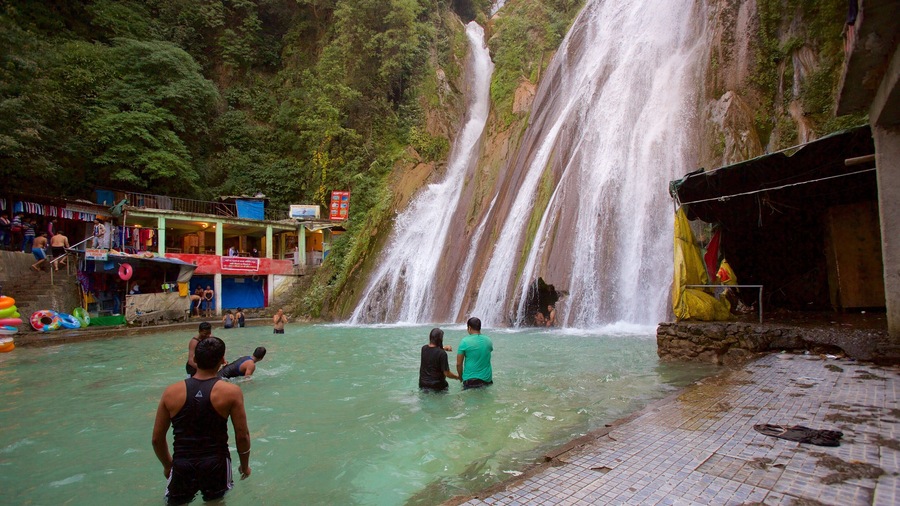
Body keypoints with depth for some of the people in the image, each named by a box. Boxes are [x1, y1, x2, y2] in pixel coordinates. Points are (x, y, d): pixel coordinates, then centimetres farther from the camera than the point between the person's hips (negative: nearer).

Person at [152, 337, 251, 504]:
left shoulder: (171, 392, -2)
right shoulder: (231, 391, -10)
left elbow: (156, 439, 6)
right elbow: (242, 436, -6)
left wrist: (167, 465, 23)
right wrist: (245, 465, 11)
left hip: (182, 467, 1)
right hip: (216, 465, 0)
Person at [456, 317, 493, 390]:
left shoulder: (465, 341, -10)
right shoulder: (488, 341, 1)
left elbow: (459, 364, -6)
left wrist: (461, 377, 9)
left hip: (470, 380, -4)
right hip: (487, 379, 4)